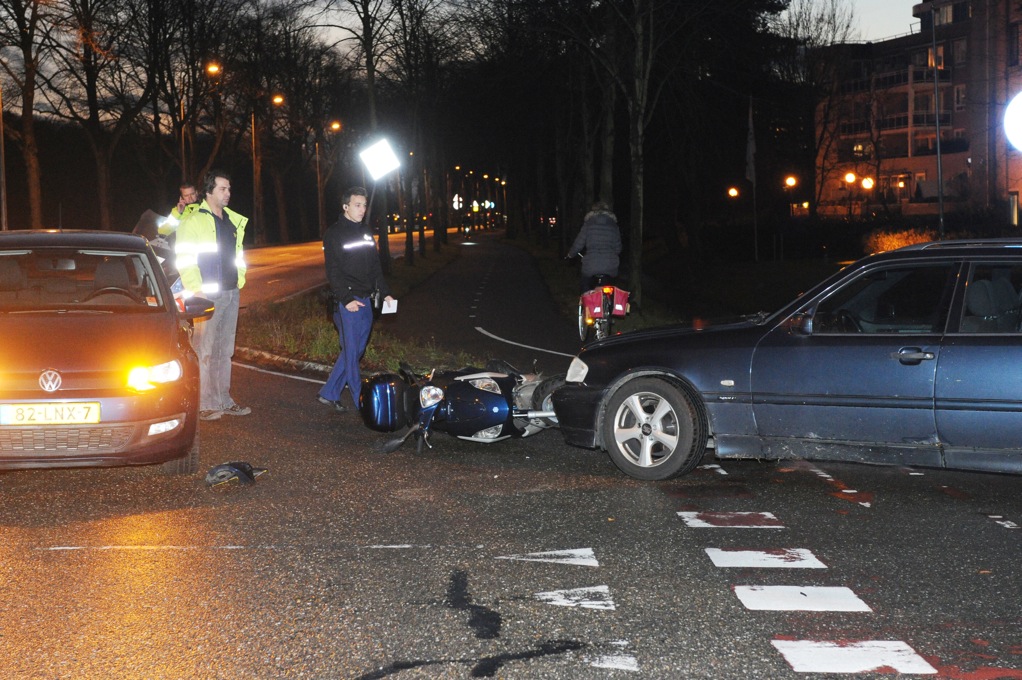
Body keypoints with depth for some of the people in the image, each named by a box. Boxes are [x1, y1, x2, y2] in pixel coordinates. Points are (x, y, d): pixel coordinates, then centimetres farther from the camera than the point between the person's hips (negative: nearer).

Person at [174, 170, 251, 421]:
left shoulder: (234, 221, 15)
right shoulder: (193, 220, -7)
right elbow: (184, 259, -11)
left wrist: (239, 282, 14)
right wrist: (196, 289, -16)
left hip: (231, 294, 7)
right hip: (207, 295, -7)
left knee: (225, 351, 12)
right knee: (204, 351, -5)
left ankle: (224, 400, 18)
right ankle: (204, 404, -1)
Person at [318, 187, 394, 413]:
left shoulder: (365, 234, 15)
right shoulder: (334, 234, -7)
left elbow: (376, 267, 20)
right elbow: (333, 271, -13)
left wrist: (385, 292, 10)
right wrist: (346, 299, -20)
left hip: (366, 301, 8)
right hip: (347, 302, -8)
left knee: (355, 350, 10)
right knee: (351, 352, -3)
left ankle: (329, 394, 20)